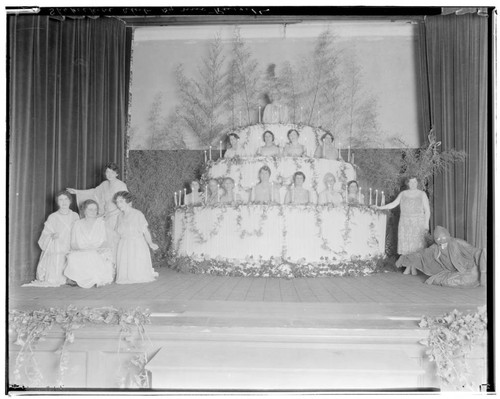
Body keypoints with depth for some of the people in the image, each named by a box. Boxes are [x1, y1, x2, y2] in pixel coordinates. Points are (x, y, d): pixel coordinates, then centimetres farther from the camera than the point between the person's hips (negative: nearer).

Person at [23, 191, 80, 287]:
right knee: (53, 281, -7)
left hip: (71, 252, 2)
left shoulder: (75, 216, 7)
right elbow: (46, 234, 0)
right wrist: (52, 236, -21)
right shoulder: (52, 217, 0)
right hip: (56, 252, -2)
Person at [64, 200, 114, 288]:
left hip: (99, 253, -1)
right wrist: (81, 248, -11)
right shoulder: (77, 224, 16)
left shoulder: (101, 222, 15)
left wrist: (100, 248, -14)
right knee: (72, 257, -33)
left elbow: (105, 241, 9)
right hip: (80, 253, 2)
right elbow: (73, 244, 11)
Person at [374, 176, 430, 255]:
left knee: (418, 245, -9)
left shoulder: (422, 194, 3)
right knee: (405, 245, -3)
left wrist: (426, 224, -8)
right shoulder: (403, 194, 10)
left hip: (418, 224, -2)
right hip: (405, 224, 2)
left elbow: (427, 210, 2)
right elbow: (393, 204, 12)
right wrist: (379, 207, 3)